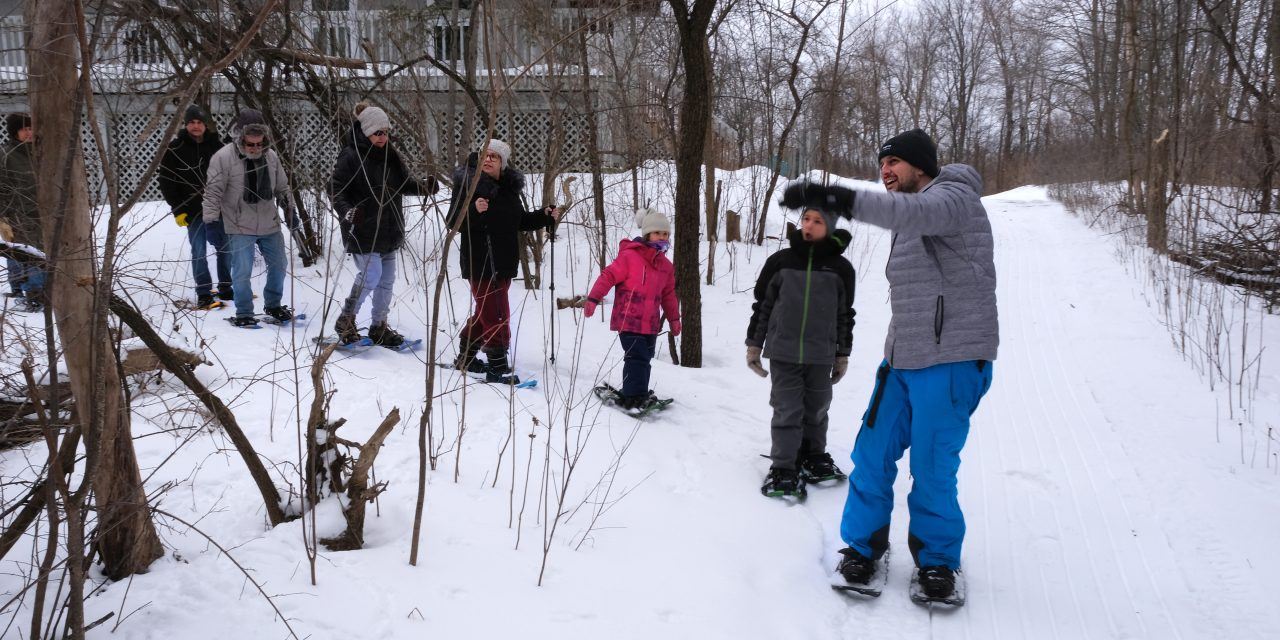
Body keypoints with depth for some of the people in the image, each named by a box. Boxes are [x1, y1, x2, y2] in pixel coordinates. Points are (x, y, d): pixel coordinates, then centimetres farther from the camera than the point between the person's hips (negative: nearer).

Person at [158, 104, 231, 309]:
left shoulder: (216, 146, 6)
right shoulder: (175, 148, -3)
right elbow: (165, 180, -1)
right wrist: (177, 209, -7)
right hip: (192, 208, -3)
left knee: (224, 248, 8)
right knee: (199, 250, -5)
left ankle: (225, 289, 21)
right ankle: (203, 294, 1)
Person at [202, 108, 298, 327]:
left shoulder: (271, 156, 1)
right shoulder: (223, 158, -14)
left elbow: (282, 188, 14)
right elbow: (213, 192, -12)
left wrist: (290, 210, 17)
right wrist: (211, 219, -15)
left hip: (270, 225, 5)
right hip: (240, 228, -5)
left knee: (278, 266, 14)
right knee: (242, 272, -5)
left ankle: (273, 305, 34)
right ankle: (244, 313, 11)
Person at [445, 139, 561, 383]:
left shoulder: (509, 187, 10)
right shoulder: (468, 183, -10)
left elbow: (520, 221, 21)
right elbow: (453, 222, -16)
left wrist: (544, 217, 7)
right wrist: (474, 210, -34)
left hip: (504, 262, 8)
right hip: (480, 263, -8)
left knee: (485, 311, 18)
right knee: (496, 315, -8)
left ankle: (466, 357, 33)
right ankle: (498, 367, -1)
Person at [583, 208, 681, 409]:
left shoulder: (665, 265, 12)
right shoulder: (629, 256, -11)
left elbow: (668, 294, 22)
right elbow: (608, 276, -11)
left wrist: (674, 318, 23)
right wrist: (593, 299, -18)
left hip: (650, 324, 7)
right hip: (628, 321, -7)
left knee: (645, 359, 15)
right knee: (637, 358, -13)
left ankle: (639, 393, 28)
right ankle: (633, 397, -7)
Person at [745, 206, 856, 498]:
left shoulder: (840, 268, 2)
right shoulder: (781, 260, 1)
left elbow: (845, 314, 10)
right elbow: (762, 304, 6)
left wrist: (843, 354, 12)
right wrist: (754, 344, 5)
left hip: (821, 355, 1)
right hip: (783, 351, -1)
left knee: (817, 409, 12)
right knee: (787, 411, 0)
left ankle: (813, 455, 32)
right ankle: (783, 466, 9)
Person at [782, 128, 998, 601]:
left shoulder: (953, 197, -9)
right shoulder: (910, 221, 20)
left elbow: (915, 213, -34)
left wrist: (839, 200, -48)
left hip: (950, 360, -8)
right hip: (903, 359, 8)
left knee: (932, 468, -4)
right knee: (873, 453, 6)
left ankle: (937, 557, 16)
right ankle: (863, 544, 22)